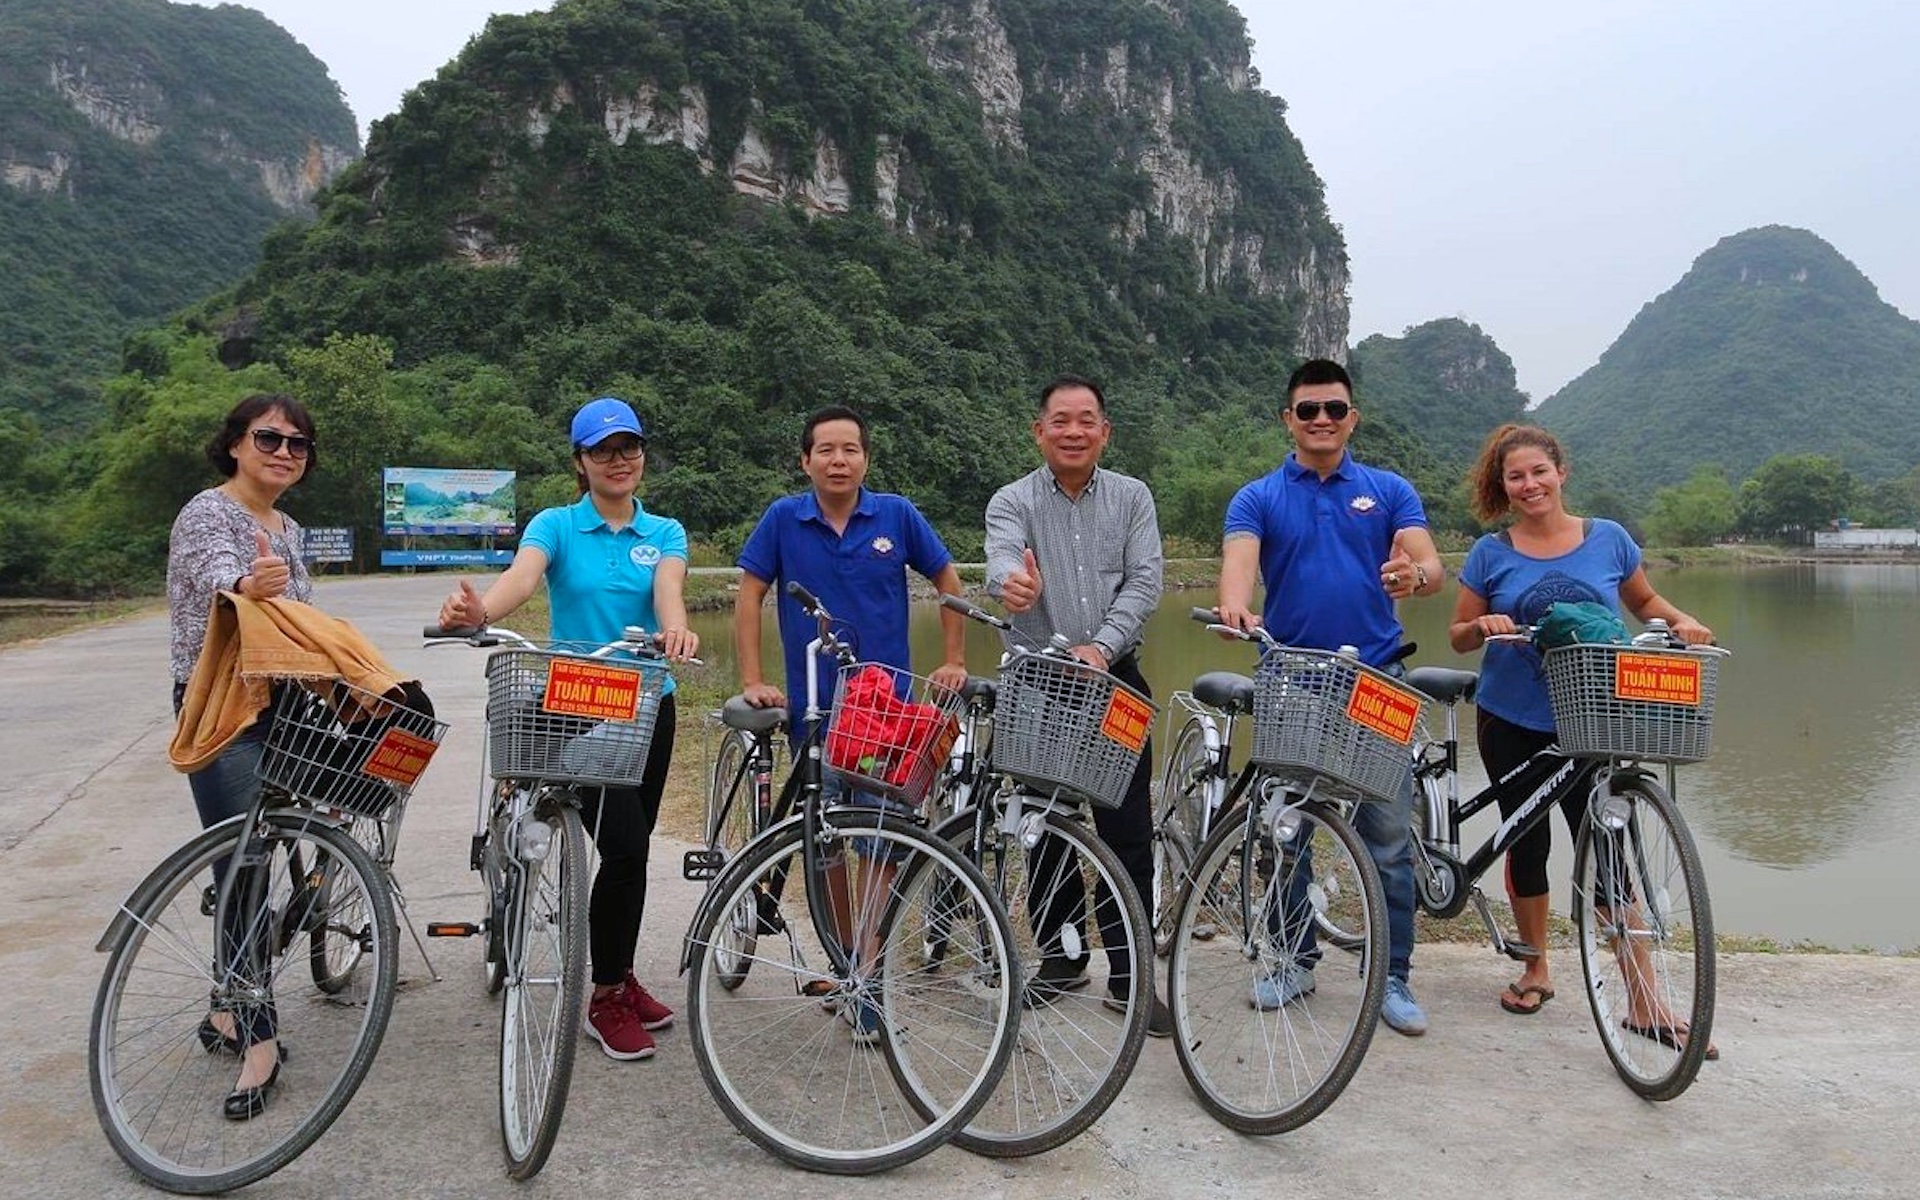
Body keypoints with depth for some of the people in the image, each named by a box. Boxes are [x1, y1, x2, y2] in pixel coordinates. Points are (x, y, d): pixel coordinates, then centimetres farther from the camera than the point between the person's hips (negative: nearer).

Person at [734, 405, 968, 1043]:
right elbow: (748, 597, 1)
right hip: (813, 705, 1)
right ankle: (845, 960, 25)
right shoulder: (784, 518, -2)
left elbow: (948, 582, 7)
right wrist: (752, 681, -5)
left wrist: (954, 662, 2)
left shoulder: (897, 514, -2)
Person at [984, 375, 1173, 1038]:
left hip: (1115, 678, 0)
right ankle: (1059, 956, 25)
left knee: (1128, 830, -1)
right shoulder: (1012, 502, 0)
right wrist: (1011, 586, -46)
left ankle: (1129, 974, 10)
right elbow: (1002, 563, -21)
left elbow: (1144, 581, -5)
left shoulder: (1132, 497, 5)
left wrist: (1101, 646, -21)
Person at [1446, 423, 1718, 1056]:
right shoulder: (1491, 553, -1)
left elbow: (1644, 602, 15)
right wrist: (1484, 626, -18)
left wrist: (1680, 620, -6)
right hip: (1511, 723, 0)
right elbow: (1458, 636, 4)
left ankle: (1643, 1000, 3)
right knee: (1527, 843, 10)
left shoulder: (1608, 539, 2)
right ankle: (1536, 969, 27)